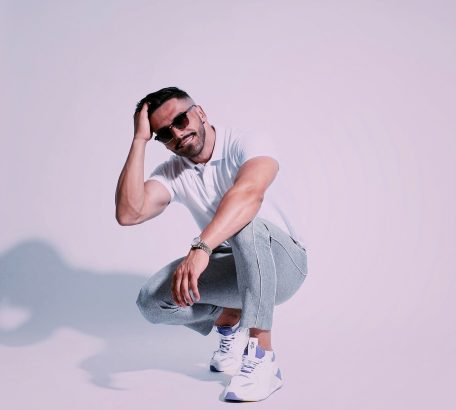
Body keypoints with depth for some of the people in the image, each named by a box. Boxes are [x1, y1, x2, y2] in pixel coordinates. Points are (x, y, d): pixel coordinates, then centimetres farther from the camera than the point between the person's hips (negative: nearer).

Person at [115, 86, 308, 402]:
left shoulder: (243, 145, -18)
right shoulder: (171, 172, -4)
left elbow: (249, 193, -42)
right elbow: (128, 214, -22)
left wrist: (200, 249, -54)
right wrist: (140, 140, -20)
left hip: (282, 264, -5)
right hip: (233, 270, 5)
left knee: (248, 226, -38)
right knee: (152, 301, -16)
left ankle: (261, 356, -29)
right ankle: (230, 321, 11)